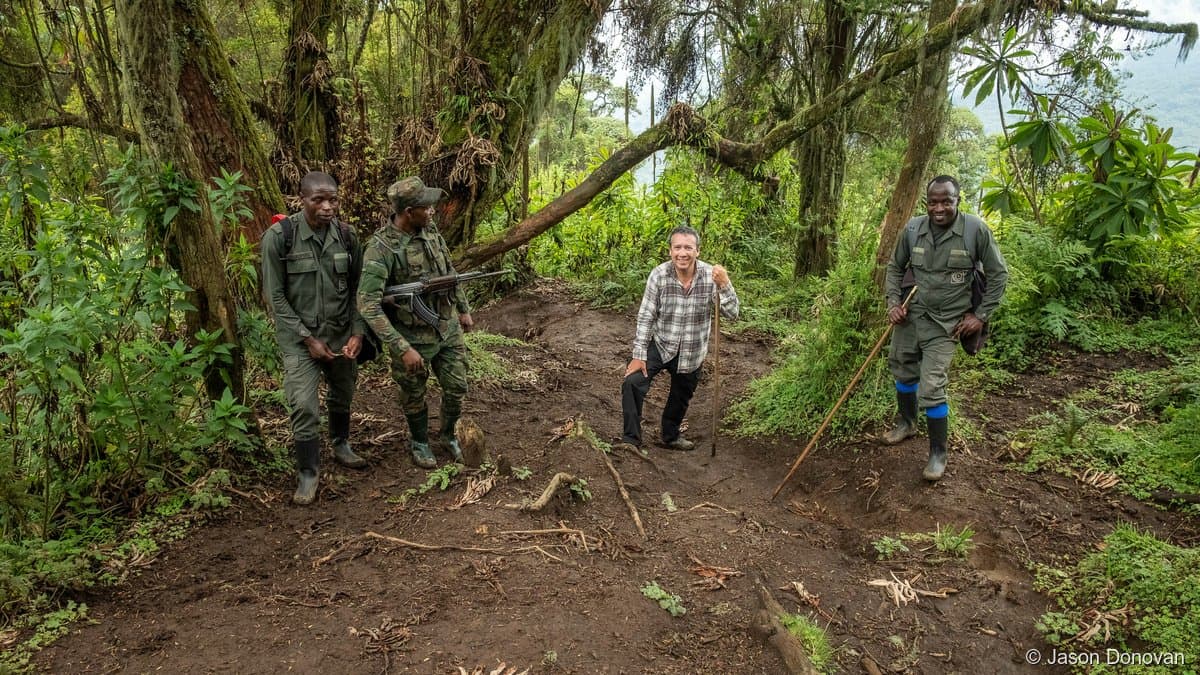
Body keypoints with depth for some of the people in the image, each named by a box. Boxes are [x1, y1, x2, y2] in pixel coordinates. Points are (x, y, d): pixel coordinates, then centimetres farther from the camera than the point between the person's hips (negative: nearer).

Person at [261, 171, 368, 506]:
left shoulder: (346, 236, -3)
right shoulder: (279, 237, -13)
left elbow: (357, 289, 4)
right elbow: (275, 296, -9)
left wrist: (357, 333, -6)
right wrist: (307, 339, -12)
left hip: (342, 334, 4)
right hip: (300, 337, -3)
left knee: (342, 395, 18)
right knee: (304, 406, -9)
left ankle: (341, 444, 44)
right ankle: (307, 473, 10)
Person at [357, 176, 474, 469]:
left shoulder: (430, 230, -4)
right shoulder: (380, 249, -25)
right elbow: (368, 305, -29)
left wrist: (464, 309, 18)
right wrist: (403, 349, -30)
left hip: (448, 328, 5)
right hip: (413, 337, -5)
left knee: (457, 388, 13)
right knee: (414, 396, 15)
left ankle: (448, 435, 39)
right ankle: (420, 443, 41)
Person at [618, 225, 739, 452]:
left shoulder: (711, 276, -17)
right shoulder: (659, 274, -18)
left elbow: (731, 314, -19)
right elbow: (646, 316, -13)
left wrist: (724, 286, -37)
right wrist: (639, 355, -14)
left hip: (691, 353, 2)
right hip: (660, 345, -2)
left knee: (681, 398, 20)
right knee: (632, 383, -22)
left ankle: (670, 436, 48)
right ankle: (631, 440, -7)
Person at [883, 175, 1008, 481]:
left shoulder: (975, 229, -13)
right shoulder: (913, 228, -4)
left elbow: (998, 273, -3)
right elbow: (895, 267, 11)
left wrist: (981, 315, -5)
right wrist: (893, 302, -1)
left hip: (944, 322, -4)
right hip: (910, 314, 4)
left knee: (931, 388, -9)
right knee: (904, 371, 20)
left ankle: (938, 453, 9)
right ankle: (907, 423, 47)